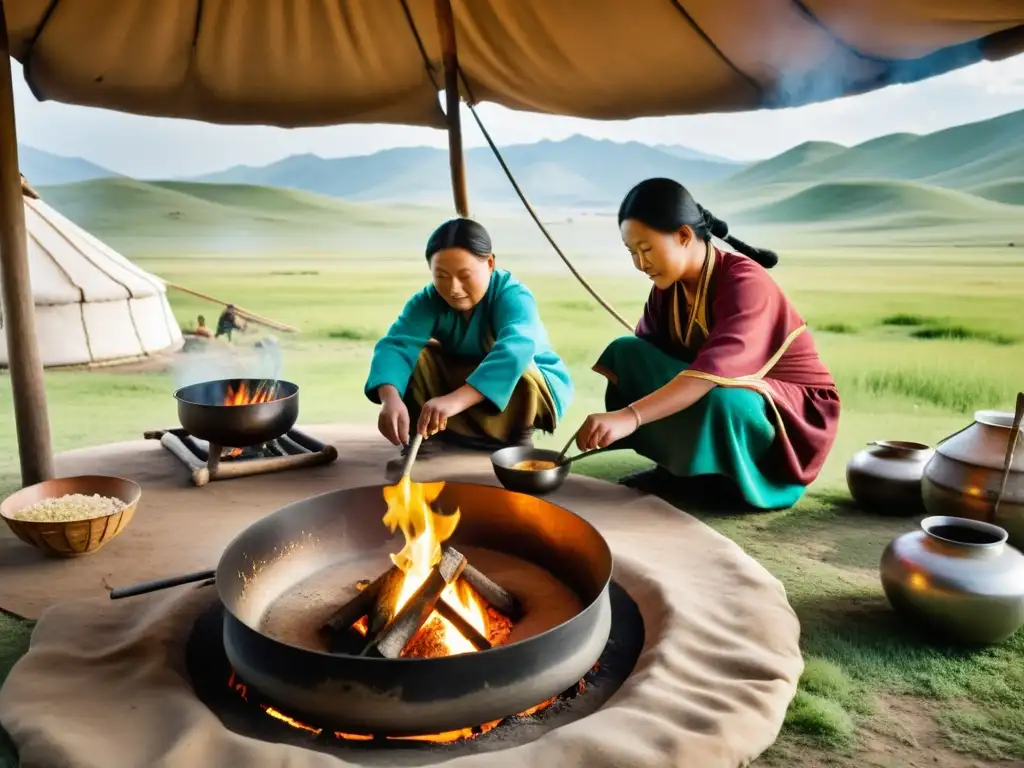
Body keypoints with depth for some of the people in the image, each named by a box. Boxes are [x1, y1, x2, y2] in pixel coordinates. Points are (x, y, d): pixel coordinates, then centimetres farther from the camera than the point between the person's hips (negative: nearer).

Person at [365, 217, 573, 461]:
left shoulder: (513, 296, -31)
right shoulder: (428, 302, -19)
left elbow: (515, 351, -51)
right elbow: (395, 345, -35)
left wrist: (455, 400, -65)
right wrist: (390, 399, -56)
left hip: (531, 383, -3)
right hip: (463, 383, 4)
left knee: (520, 375, -37)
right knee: (416, 355, -20)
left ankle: (520, 437, -12)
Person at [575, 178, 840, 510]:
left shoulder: (744, 282, -28)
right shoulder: (669, 285, -5)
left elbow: (716, 369, -44)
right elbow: (642, 356, -5)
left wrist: (630, 415, -53)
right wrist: (610, 419, -20)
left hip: (793, 414, -6)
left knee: (720, 401, -41)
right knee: (626, 351, -11)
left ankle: (737, 479, -8)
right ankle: (677, 467, -6)